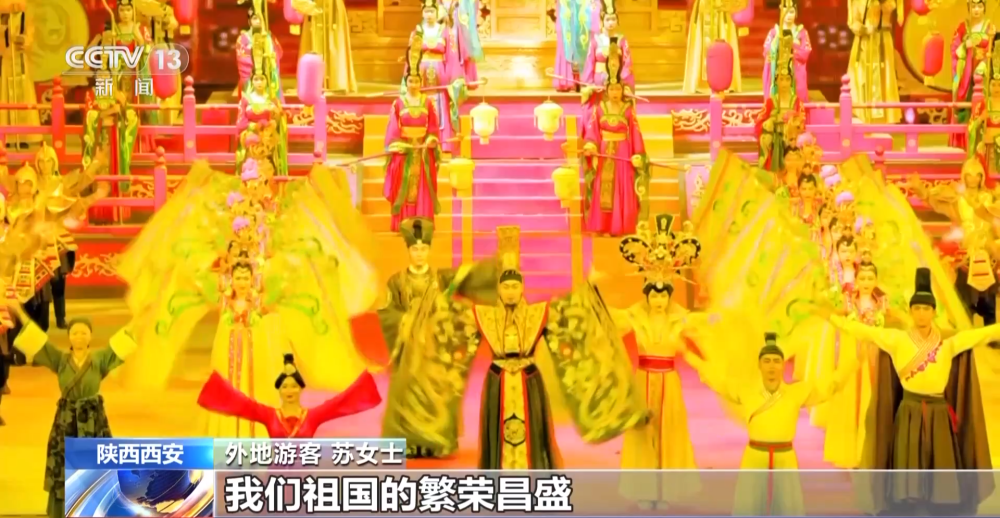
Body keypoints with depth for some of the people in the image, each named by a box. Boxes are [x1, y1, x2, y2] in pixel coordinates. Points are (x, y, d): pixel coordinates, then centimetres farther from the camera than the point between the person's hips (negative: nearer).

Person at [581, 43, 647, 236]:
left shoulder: (628, 110, 0)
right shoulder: (599, 109, 2)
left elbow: (635, 134, -3)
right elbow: (591, 130, -6)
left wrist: (638, 154, -12)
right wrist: (590, 145, -25)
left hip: (623, 154, -1)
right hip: (603, 154, 1)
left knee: (622, 191, -2)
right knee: (602, 191, -1)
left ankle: (620, 227, 0)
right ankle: (602, 227, 2)